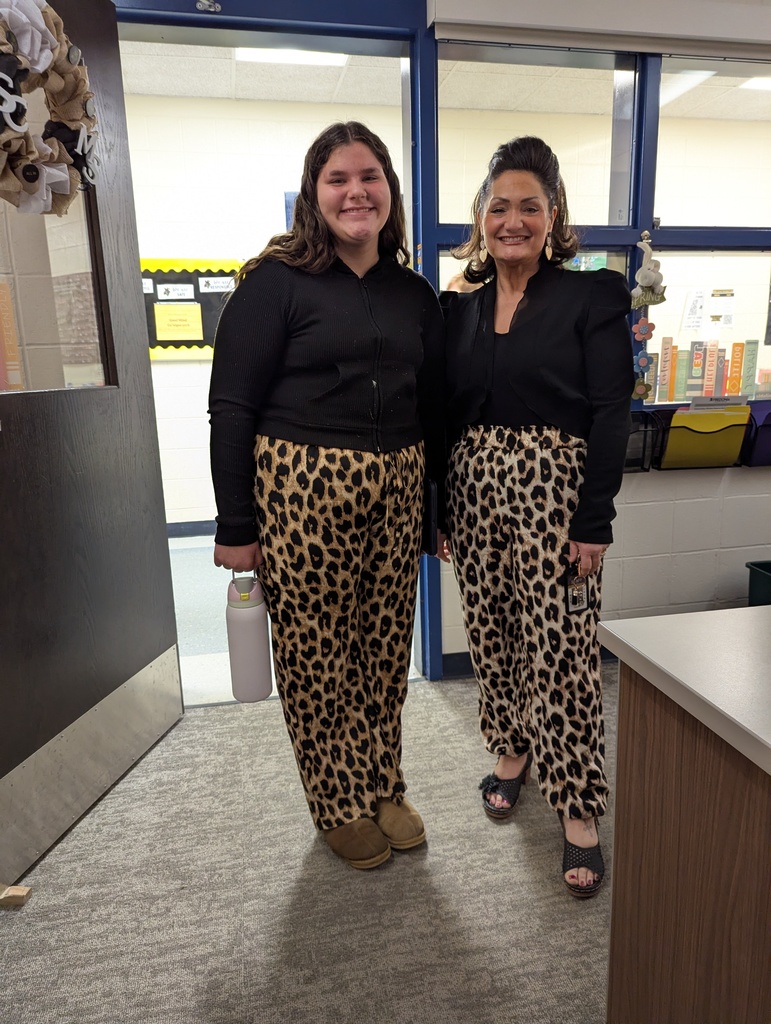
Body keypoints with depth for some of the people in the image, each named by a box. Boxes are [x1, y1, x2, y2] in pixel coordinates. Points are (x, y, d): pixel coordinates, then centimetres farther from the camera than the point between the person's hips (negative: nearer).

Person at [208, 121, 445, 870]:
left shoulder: (414, 294, 12)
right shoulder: (276, 282, -3)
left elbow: (433, 408, 16)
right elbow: (231, 407, -7)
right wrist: (236, 525, -10)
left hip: (394, 492, 5)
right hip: (301, 490, -4)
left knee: (385, 647, 12)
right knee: (314, 656, 6)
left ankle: (384, 787, 34)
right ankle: (340, 806, 28)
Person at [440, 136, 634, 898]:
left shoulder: (591, 296, -1)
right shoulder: (460, 307, 11)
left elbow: (611, 413, -7)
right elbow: (446, 415, 11)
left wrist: (595, 520, -13)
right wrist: (437, 511, 8)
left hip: (554, 490, -4)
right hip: (474, 489, 5)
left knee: (560, 649, -2)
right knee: (490, 634, 13)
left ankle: (579, 812, 14)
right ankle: (512, 750, 37)